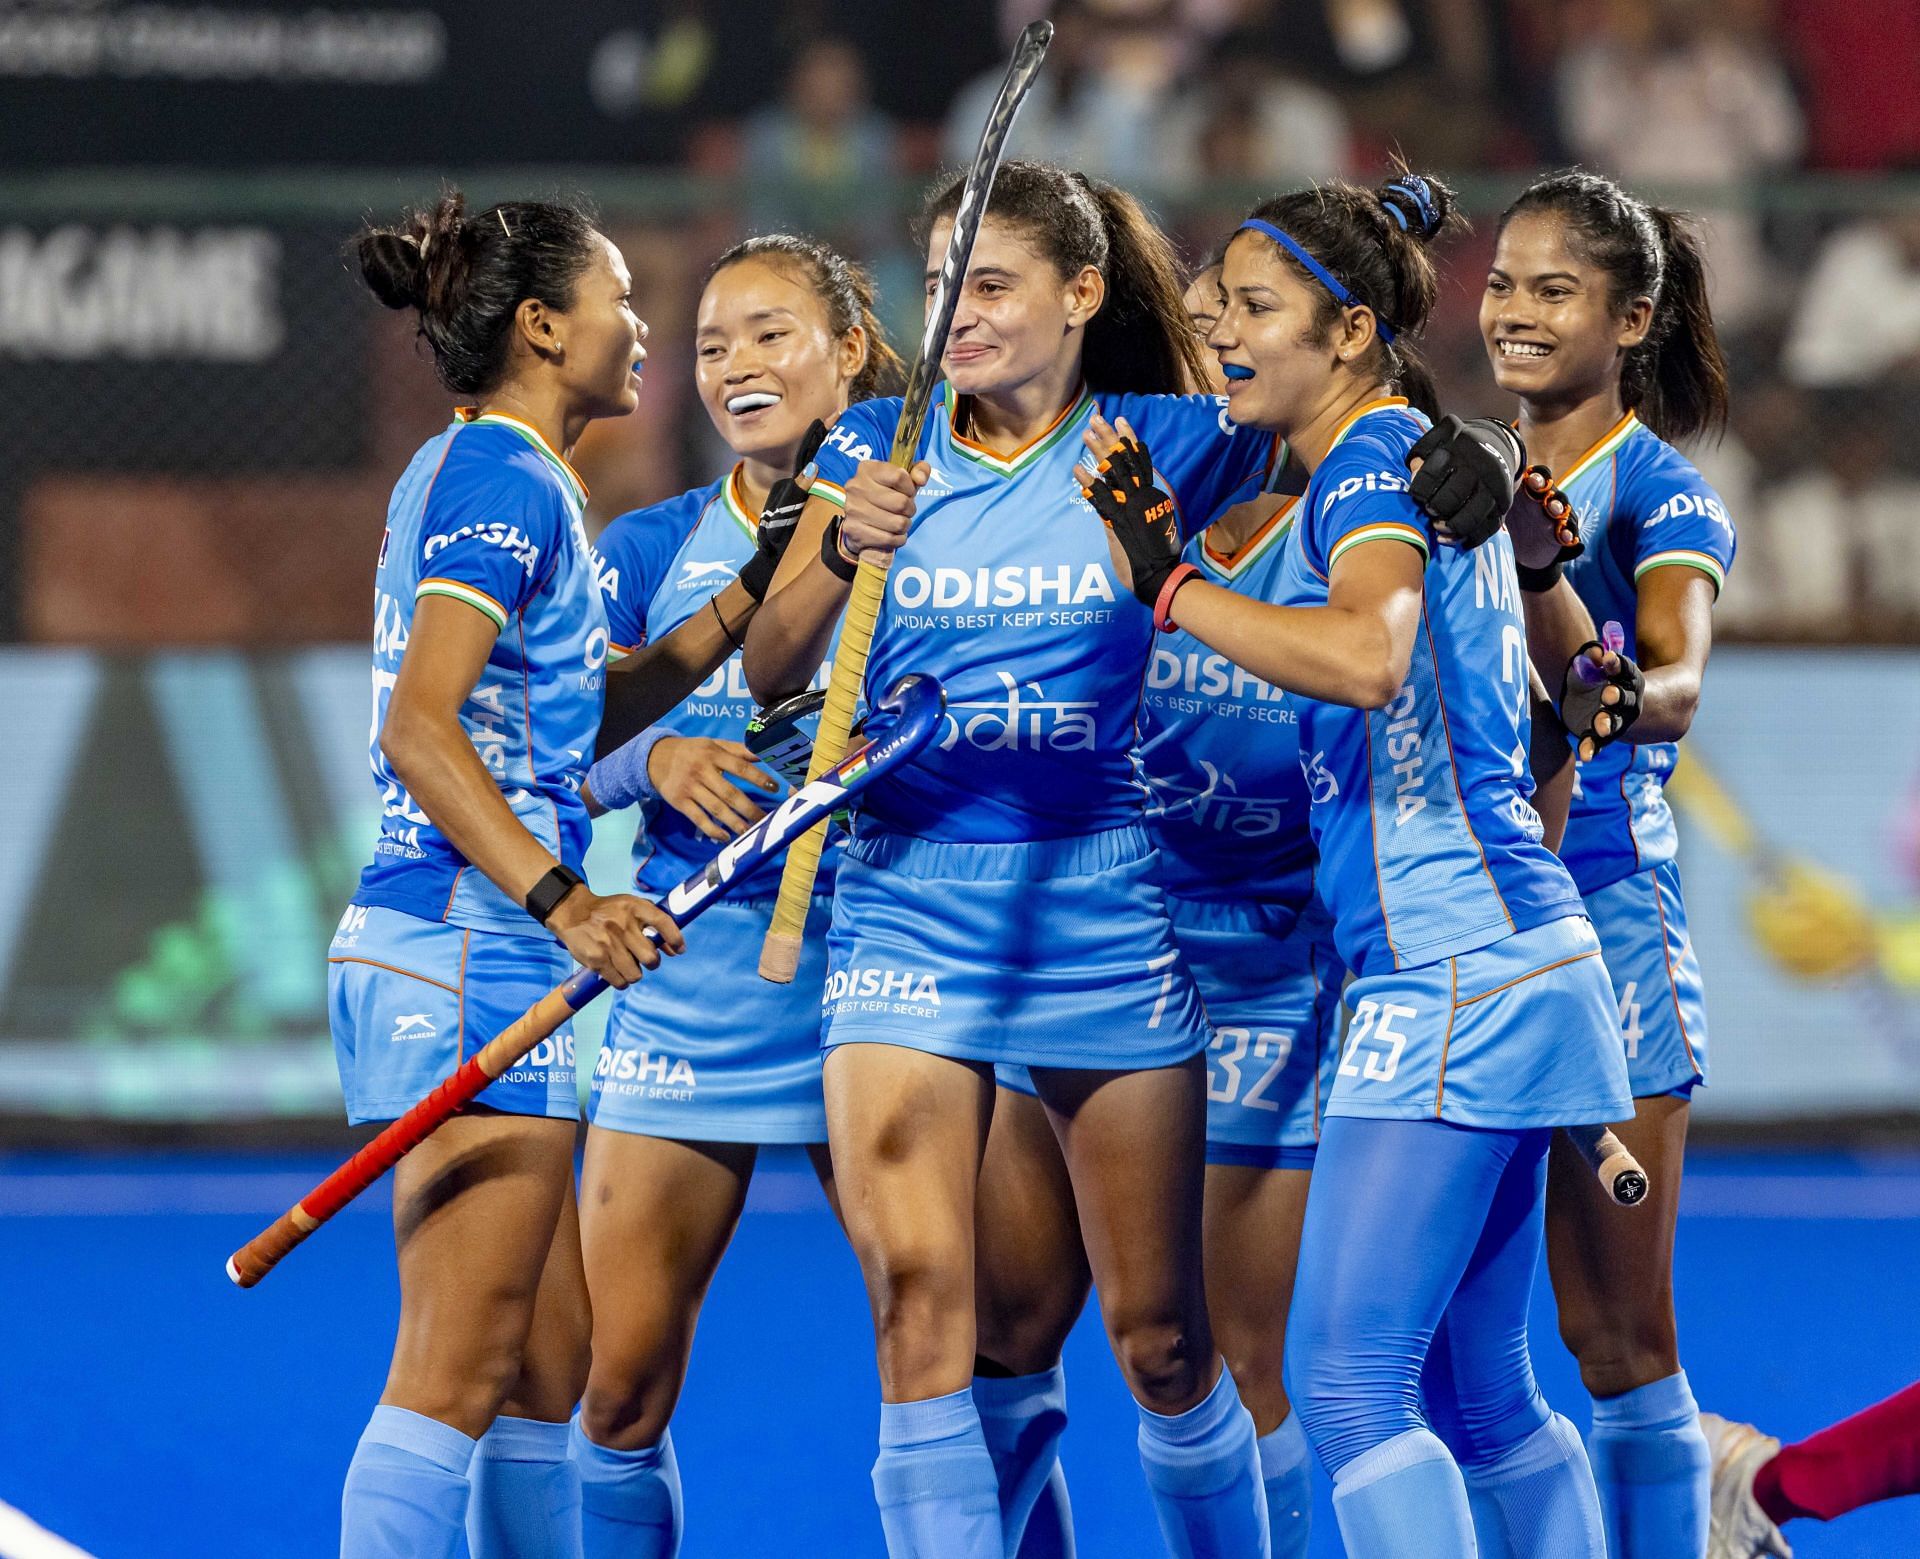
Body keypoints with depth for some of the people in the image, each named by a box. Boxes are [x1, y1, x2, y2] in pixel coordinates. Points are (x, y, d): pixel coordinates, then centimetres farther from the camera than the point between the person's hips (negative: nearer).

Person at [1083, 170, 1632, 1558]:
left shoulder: (1374, 460, -11)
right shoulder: (1419, 459, 18)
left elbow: (1367, 657, -32)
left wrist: (1170, 586, -24)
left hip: (1452, 970, -10)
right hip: (1515, 965, 10)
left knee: (1344, 1382, -13)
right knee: (1477, 1394, 14)